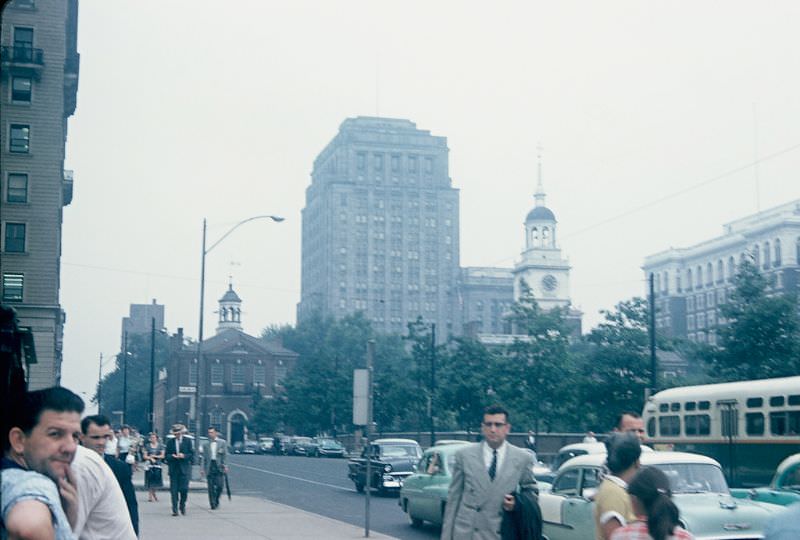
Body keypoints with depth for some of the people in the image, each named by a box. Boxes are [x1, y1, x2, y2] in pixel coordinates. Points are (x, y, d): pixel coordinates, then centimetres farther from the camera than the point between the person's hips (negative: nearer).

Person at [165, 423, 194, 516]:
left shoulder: (187, 441, 4)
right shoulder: (170, 442, 8)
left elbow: (192, 454, 2)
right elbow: (167, 455, 6)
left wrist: (184, 456, -16)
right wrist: (172, 456, -14)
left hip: (184, 468, -1)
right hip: (173, 468, 1)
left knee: (184, 489, -5)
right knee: (174, 490, -2)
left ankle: (182, 506, 17)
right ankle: (175, 509, 2)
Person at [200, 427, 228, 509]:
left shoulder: (222, 442, 7)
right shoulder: (205, 444, 11)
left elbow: (225, 455, 6)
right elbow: (204, 457, 10)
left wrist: (225, 465, -4)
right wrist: (203, 469, 3)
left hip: (219, 466, -1)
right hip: (209, 467, 1)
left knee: (219, 486, -7)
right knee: (211, 487, -2)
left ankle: (217, 501, 16)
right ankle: (213, 504, 3)